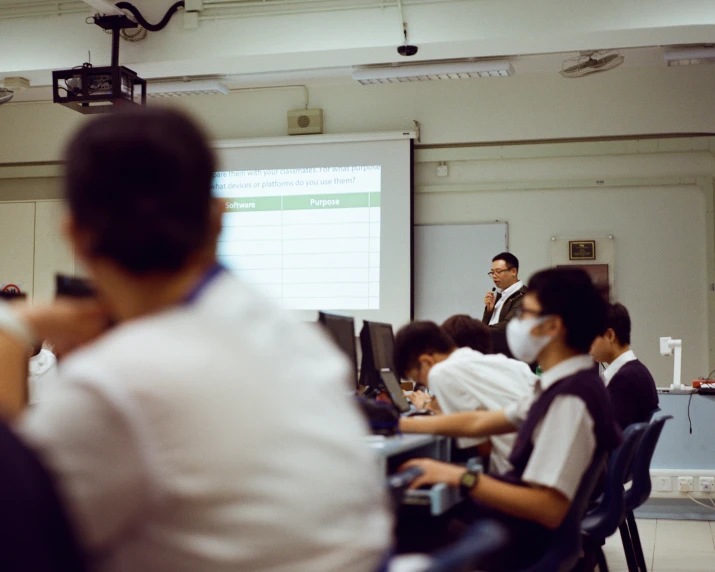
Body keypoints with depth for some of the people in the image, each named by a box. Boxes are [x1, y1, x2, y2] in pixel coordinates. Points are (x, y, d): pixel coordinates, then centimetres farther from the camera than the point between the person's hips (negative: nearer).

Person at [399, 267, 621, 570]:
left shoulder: (570, 400, -24)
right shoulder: (566, 386, 7)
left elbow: (549, 509, -29)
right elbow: (478, 423, 14)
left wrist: (459, 476, -28)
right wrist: (395, 424, 15)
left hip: (518, 543, -9)